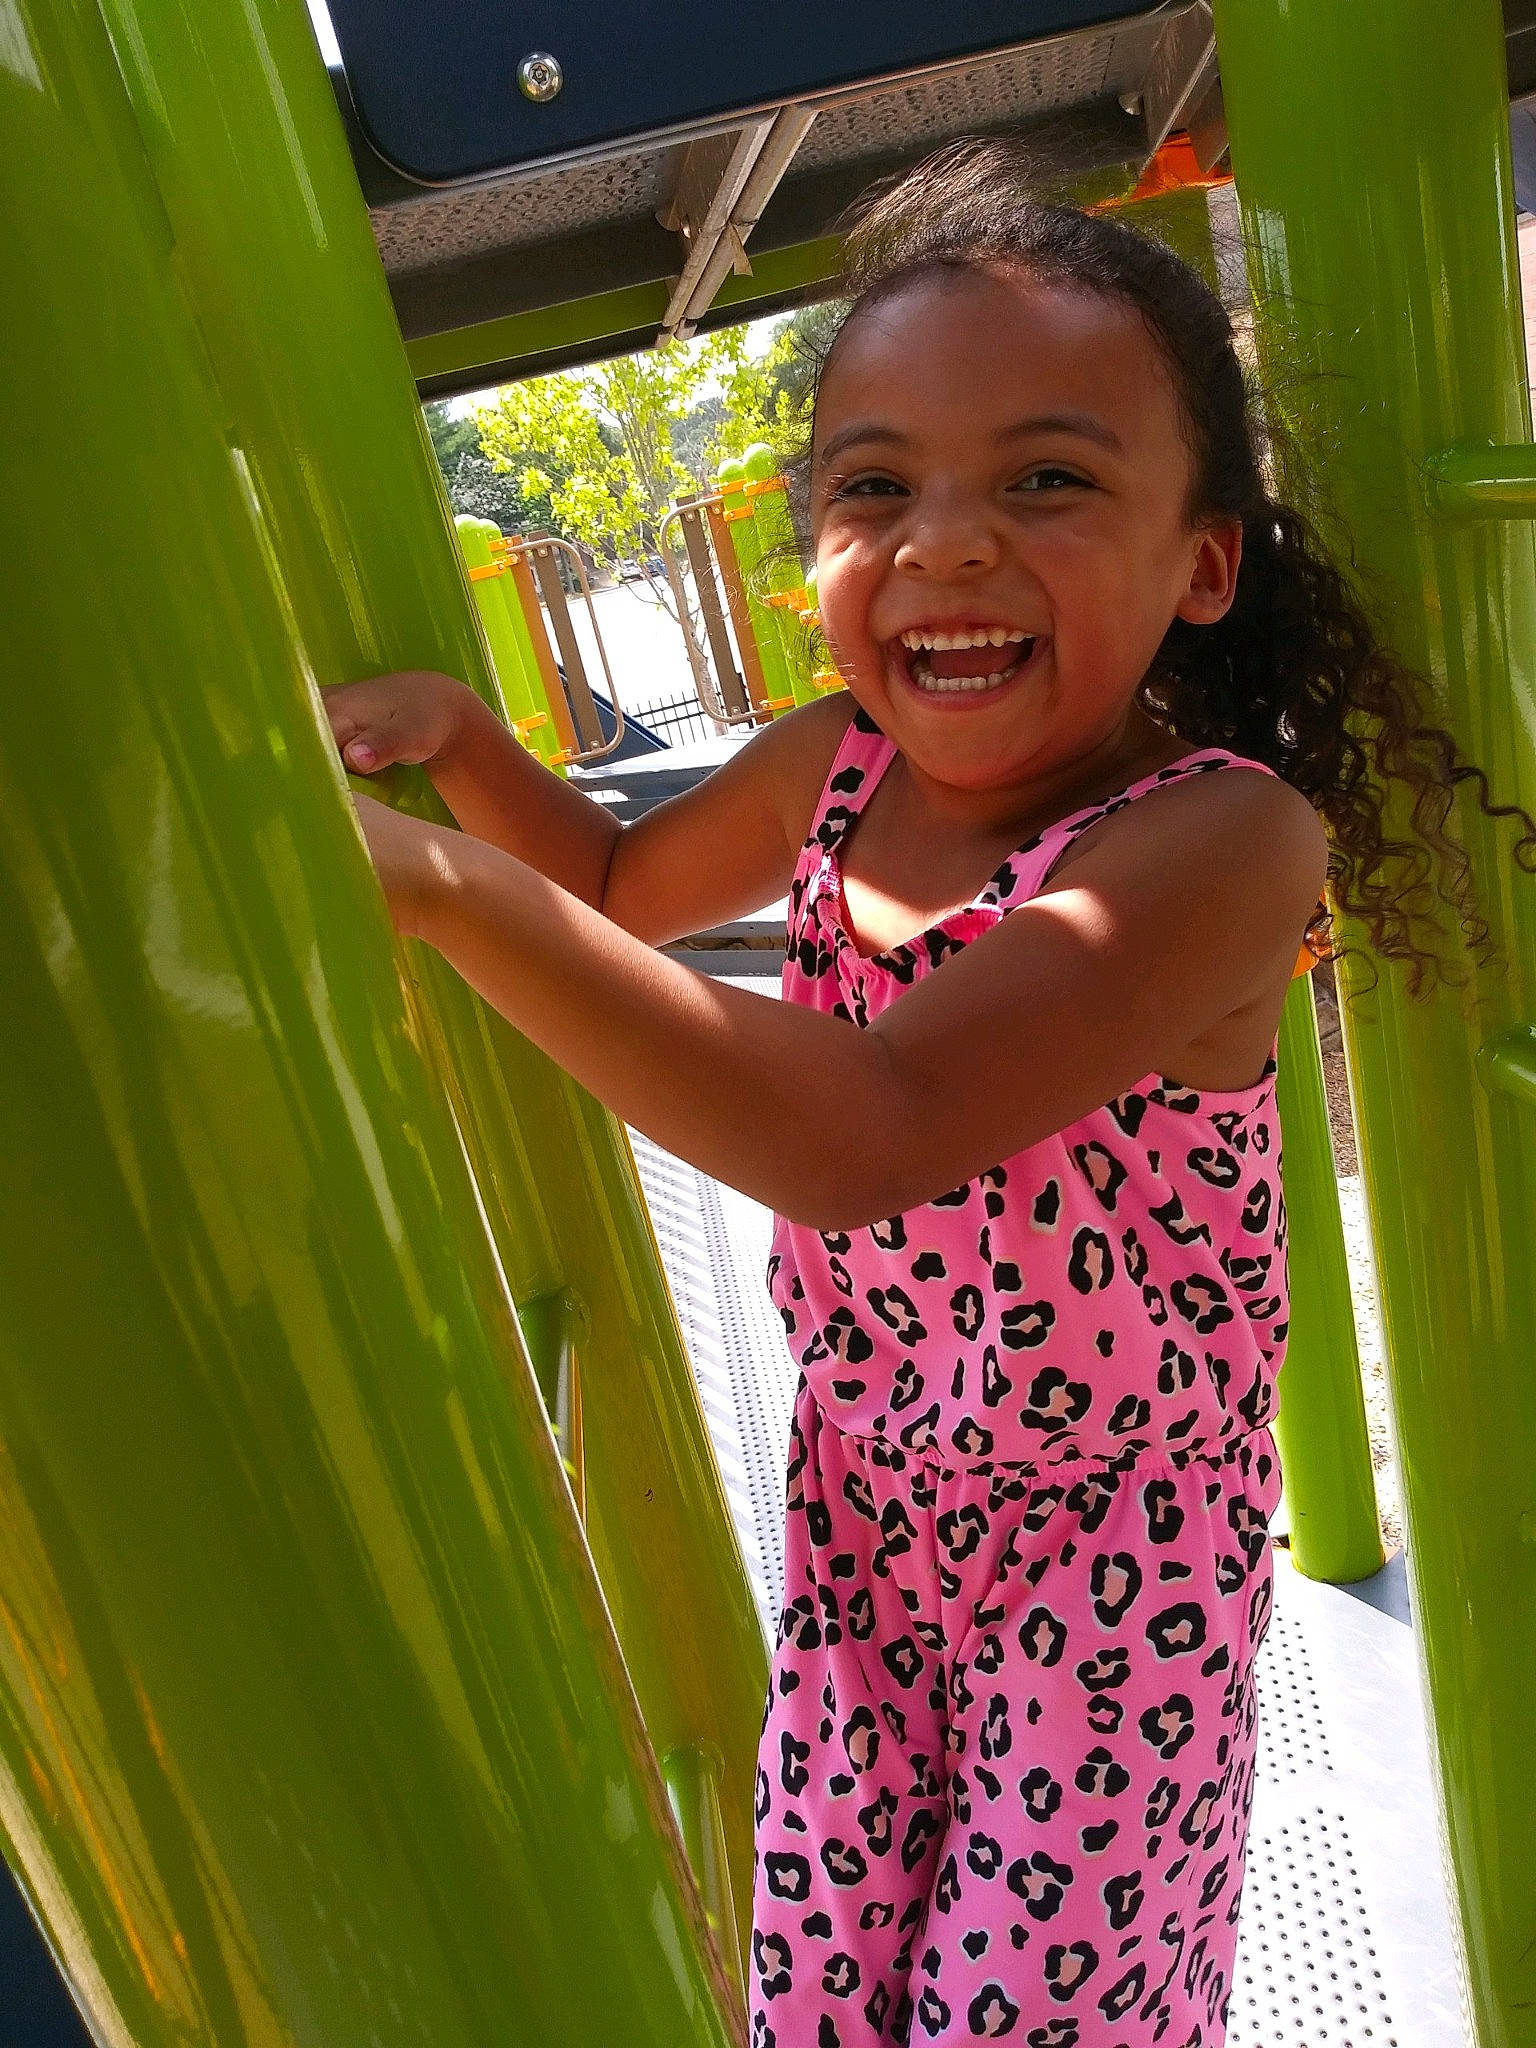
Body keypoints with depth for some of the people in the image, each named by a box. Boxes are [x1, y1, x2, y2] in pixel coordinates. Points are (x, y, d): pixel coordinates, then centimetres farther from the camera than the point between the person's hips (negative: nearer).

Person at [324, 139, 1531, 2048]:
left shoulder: (1221, 834, -28)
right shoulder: (837, 765, -7)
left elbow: (861, 1134, -39)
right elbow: (626, 880, 13)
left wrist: (446, 883, -39)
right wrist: (457, 735, -5)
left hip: (1113, 1538, -5)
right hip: (863, 1483, 6)